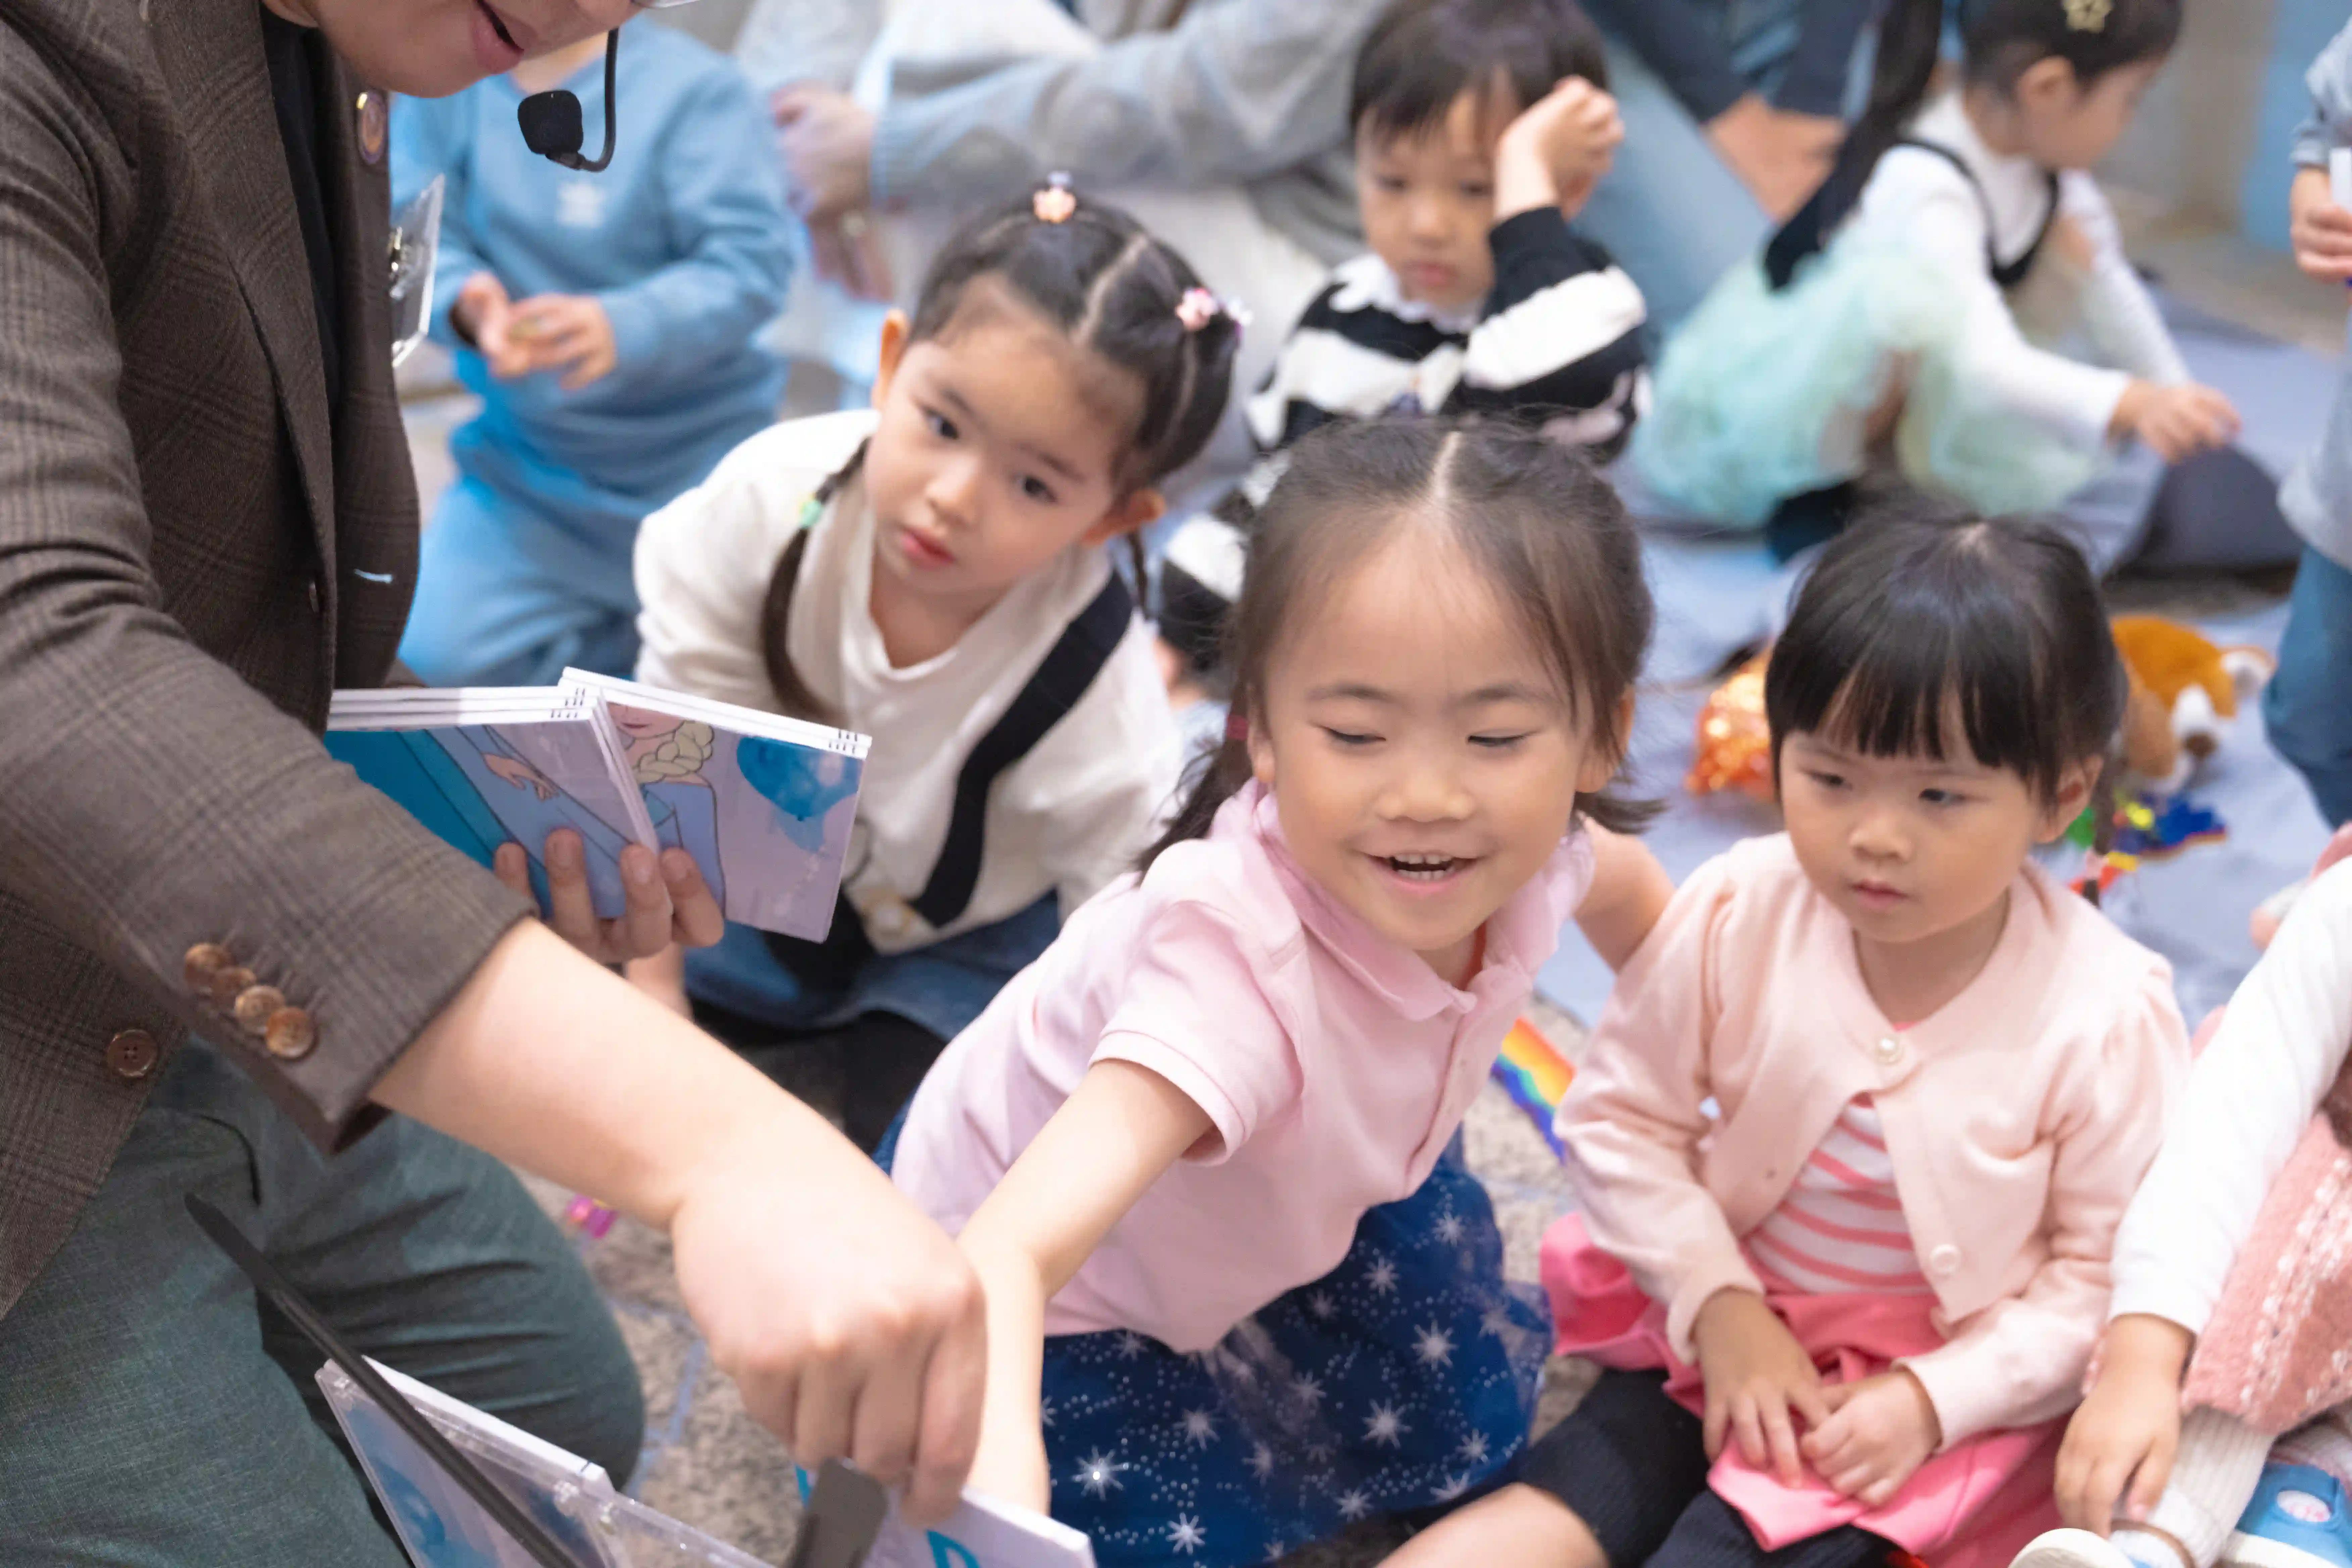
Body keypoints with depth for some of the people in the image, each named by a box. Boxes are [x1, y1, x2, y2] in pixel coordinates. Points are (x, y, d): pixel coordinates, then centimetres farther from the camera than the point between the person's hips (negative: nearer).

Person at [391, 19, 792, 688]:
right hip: (525, 463, 3)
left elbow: (751, 262, -21)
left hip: (696, 461, -3)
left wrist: (625, 327, -39)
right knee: (438, 659, -10)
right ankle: (632, 634, 14)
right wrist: (467, 305, -31)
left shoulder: (693, 86, -14)